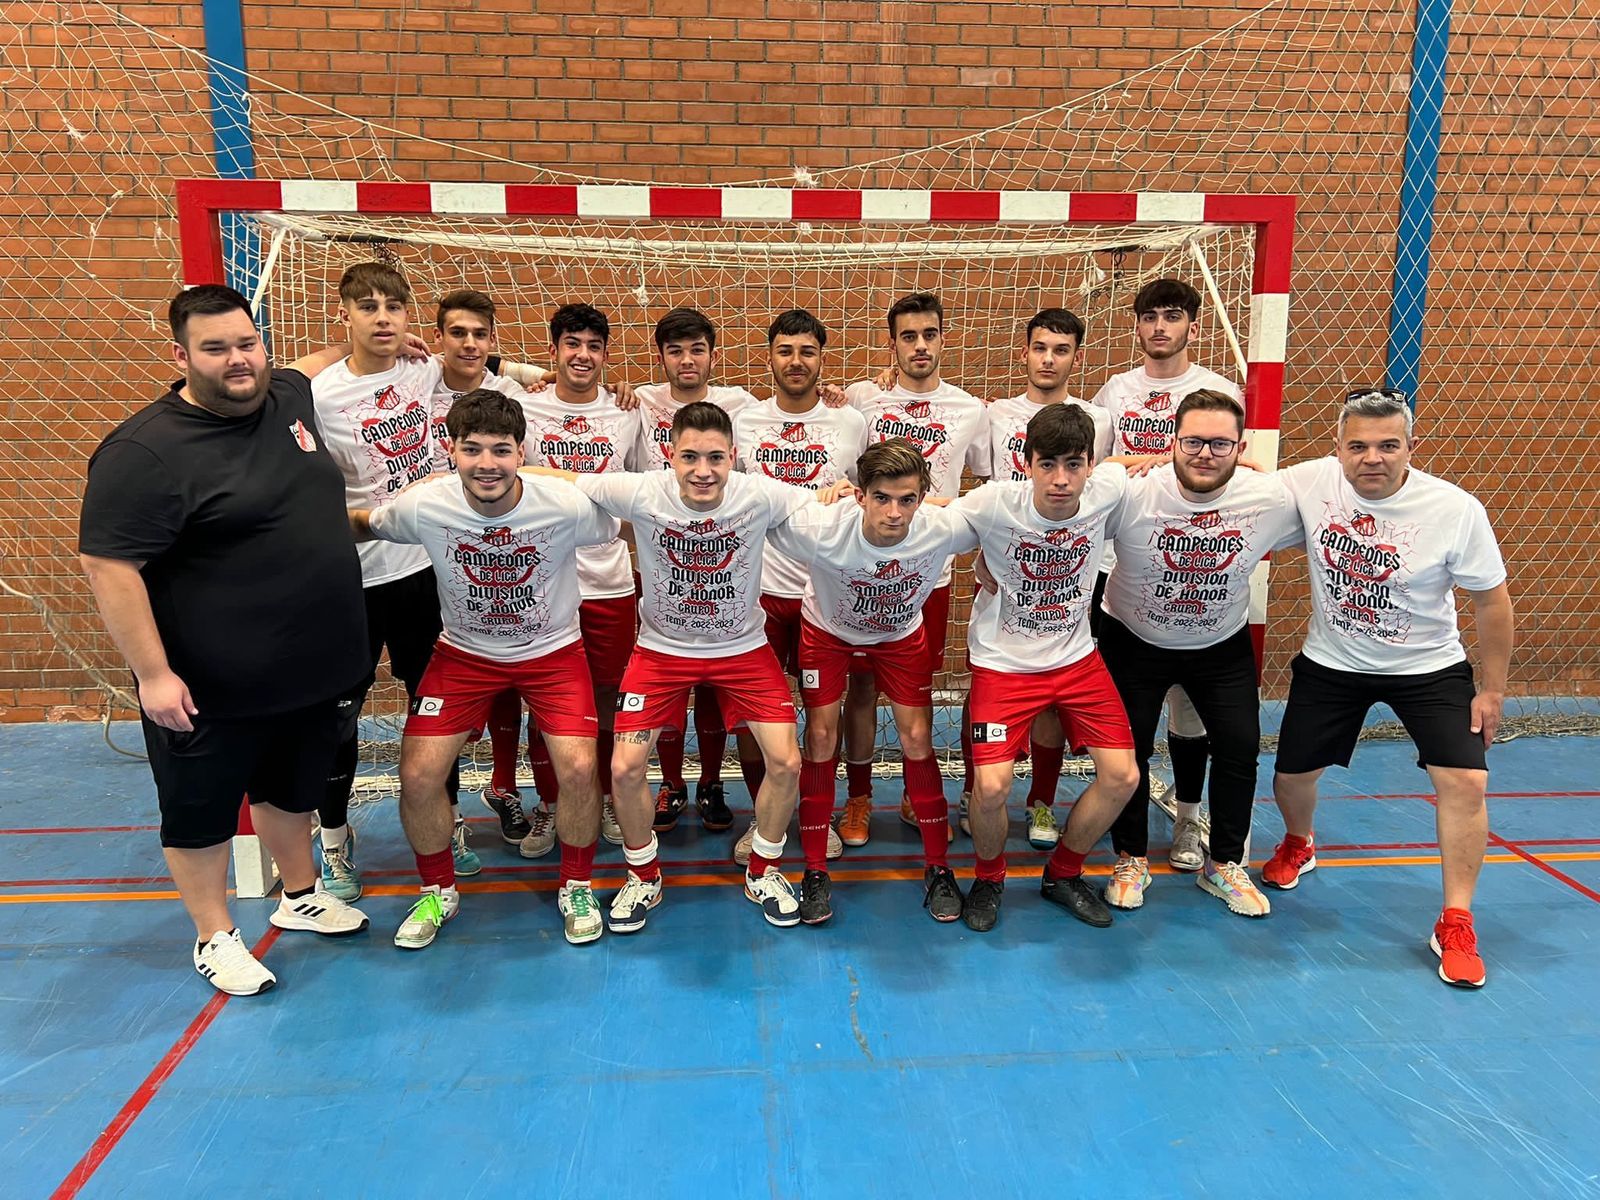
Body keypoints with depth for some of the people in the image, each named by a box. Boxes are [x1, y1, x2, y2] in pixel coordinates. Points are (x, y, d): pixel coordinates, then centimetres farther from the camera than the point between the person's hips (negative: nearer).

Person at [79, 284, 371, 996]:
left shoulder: (288, 397, 2)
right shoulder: (144, 452, -19)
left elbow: (318, 364, 28)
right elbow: (108, 566, -20)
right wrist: (152, 674, -21)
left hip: (317, 669, 7)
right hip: (212, 691, -6)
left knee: (293, 789, 24)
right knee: (202, 809, 13)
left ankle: (300, 896, 45)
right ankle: (215, 937, 32)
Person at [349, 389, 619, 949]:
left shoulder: (567, 505, -26)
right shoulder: (422, 507, -21)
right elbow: (360, 525, 0)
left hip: (552, 651, -1)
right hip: (465, 653, 2)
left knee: (578, 769, -17)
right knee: (418, 776, -6)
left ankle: (576, 888, 12)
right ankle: (437, 892, 23)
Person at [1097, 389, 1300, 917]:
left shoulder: (1273, 499, -20)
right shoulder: (1130, 494, -28)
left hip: (1223, 645, 2)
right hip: (1133, 640, -2)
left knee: (1240, 747, 1)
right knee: (1127, 749, 0)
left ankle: (1224, 864, 24)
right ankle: (1131, 859, 24)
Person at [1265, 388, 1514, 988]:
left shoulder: (1457, 510, -20)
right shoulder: (1308, 483, -18)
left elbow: (1492, 602, -9)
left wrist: (1492, 691, -4)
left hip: (1429, 668, -1)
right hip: (1330, 663, 2)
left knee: (1465, 781, -15)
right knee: (1292, 774, 8)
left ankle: (1455, 925, 3)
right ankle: (1298, 846, 45)